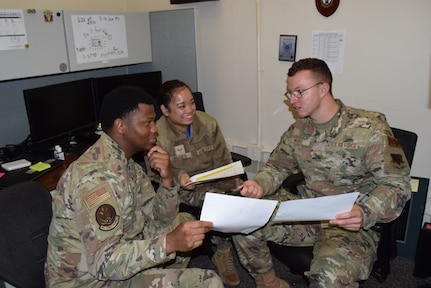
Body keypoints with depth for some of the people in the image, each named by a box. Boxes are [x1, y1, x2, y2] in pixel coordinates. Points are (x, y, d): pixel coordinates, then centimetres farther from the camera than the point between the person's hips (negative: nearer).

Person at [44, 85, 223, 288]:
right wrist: (170, 243, -37)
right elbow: (103, 262, -31)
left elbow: (162, 218, 3)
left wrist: (167, 178, -13)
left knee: (184, 220, 17)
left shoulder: (125, 161, 1)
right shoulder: (97, 175, -27)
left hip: (116, 253, 9)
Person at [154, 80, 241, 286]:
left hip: (214, 183, 3)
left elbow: (223, 161, 0)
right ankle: (223, 253, -2)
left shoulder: (208, 123, -2)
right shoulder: (158, 135, -13)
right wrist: (178, 177, -28)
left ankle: (222, 252, 0)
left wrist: (231, 189, -15)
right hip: (182, 190, -3)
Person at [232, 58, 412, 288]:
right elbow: (277, 167, 13)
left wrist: (364, 213, -32)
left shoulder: (370, 128, -12)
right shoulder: (298, 130, 6)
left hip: (351, 225, -5)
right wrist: (260, 185, -11)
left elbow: (396, 184, -13)